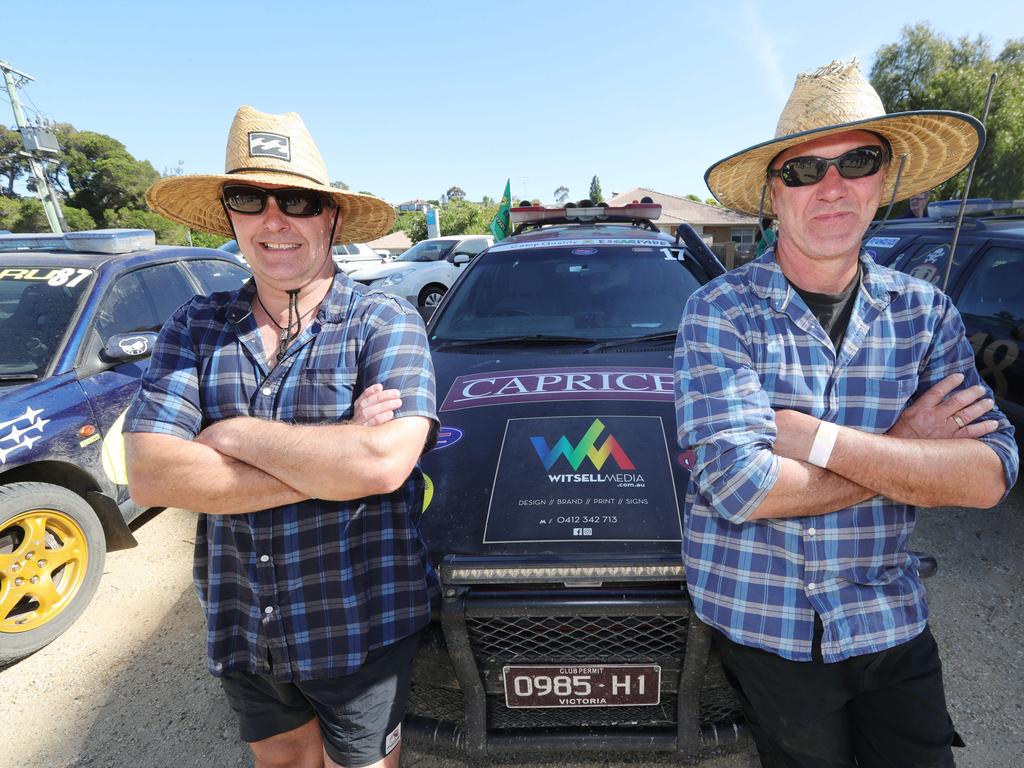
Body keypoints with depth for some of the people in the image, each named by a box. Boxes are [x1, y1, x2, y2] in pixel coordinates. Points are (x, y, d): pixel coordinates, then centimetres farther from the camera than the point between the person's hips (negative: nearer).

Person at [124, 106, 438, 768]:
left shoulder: (385, 321, -14)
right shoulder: (196, 326, -2)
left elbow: (385, 462, -29)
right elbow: (149, 475, -14)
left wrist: (235, 435, -18)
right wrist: (334, 464, -21)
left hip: (360, 628, -4)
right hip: (239, 629, 5)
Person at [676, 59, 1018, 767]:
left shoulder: (923, 310, -2)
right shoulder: (721, 310, -15)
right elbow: (739, 486, -24)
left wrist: (811, 435, -23)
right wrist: (903, 448, -16)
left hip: (890, 622, 4)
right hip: (763, 623, -3)